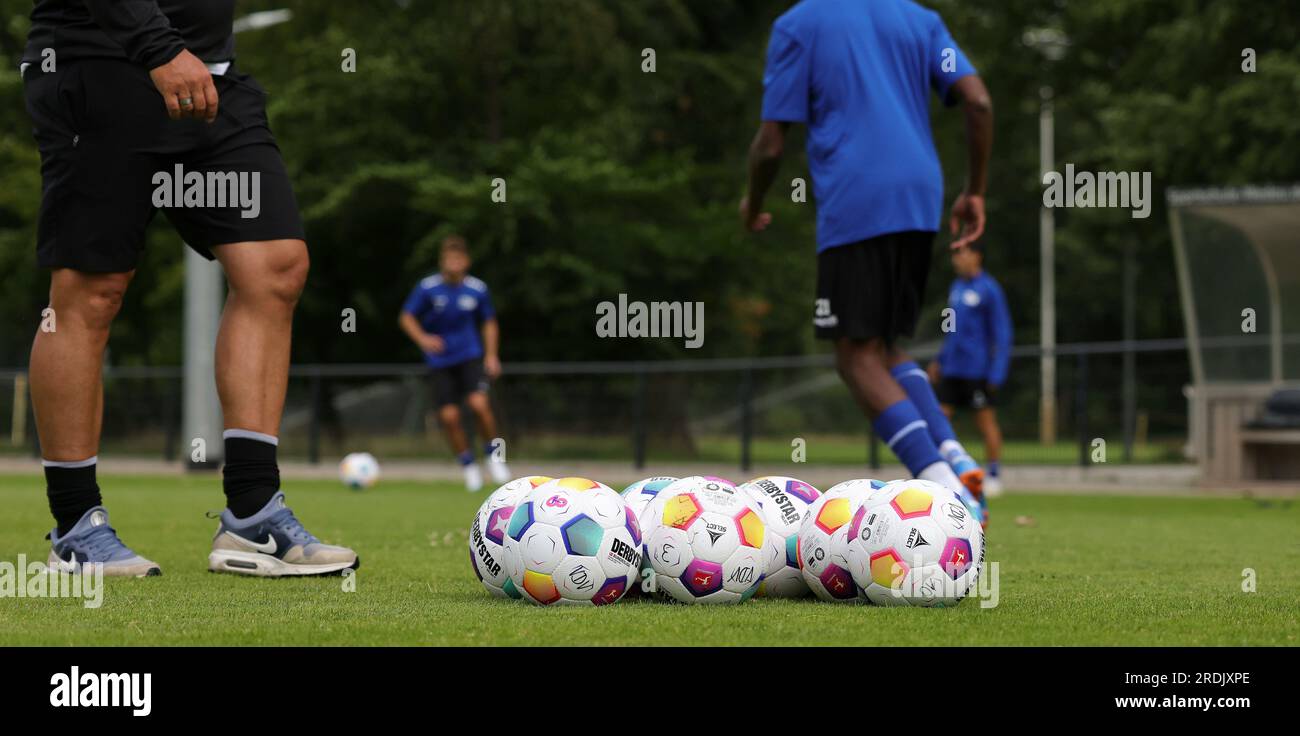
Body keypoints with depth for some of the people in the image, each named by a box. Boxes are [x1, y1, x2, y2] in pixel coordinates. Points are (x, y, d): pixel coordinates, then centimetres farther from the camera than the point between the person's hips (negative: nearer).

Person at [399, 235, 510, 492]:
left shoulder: (477, 289, -5)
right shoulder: (427, 288, -10)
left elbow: (489, 322, 11)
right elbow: (407, 317, -1)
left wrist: (491, 355, 2)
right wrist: (422, 338, -19)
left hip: (470, 357, 0)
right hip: (440, 362, 0)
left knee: (479, 404, -21)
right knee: (449, 416, -6)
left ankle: (494, 455, 1)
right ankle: (468, 466, 13)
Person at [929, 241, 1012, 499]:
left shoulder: (989, 289, -9)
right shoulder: (956, 287, 14)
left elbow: (1001, 333, -10)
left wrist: (997, 373, -15)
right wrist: (939, 360, 20)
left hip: (978, 369, -7)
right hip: (952, 369, 7)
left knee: (985, 420, -1)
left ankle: (993, 476, 8)